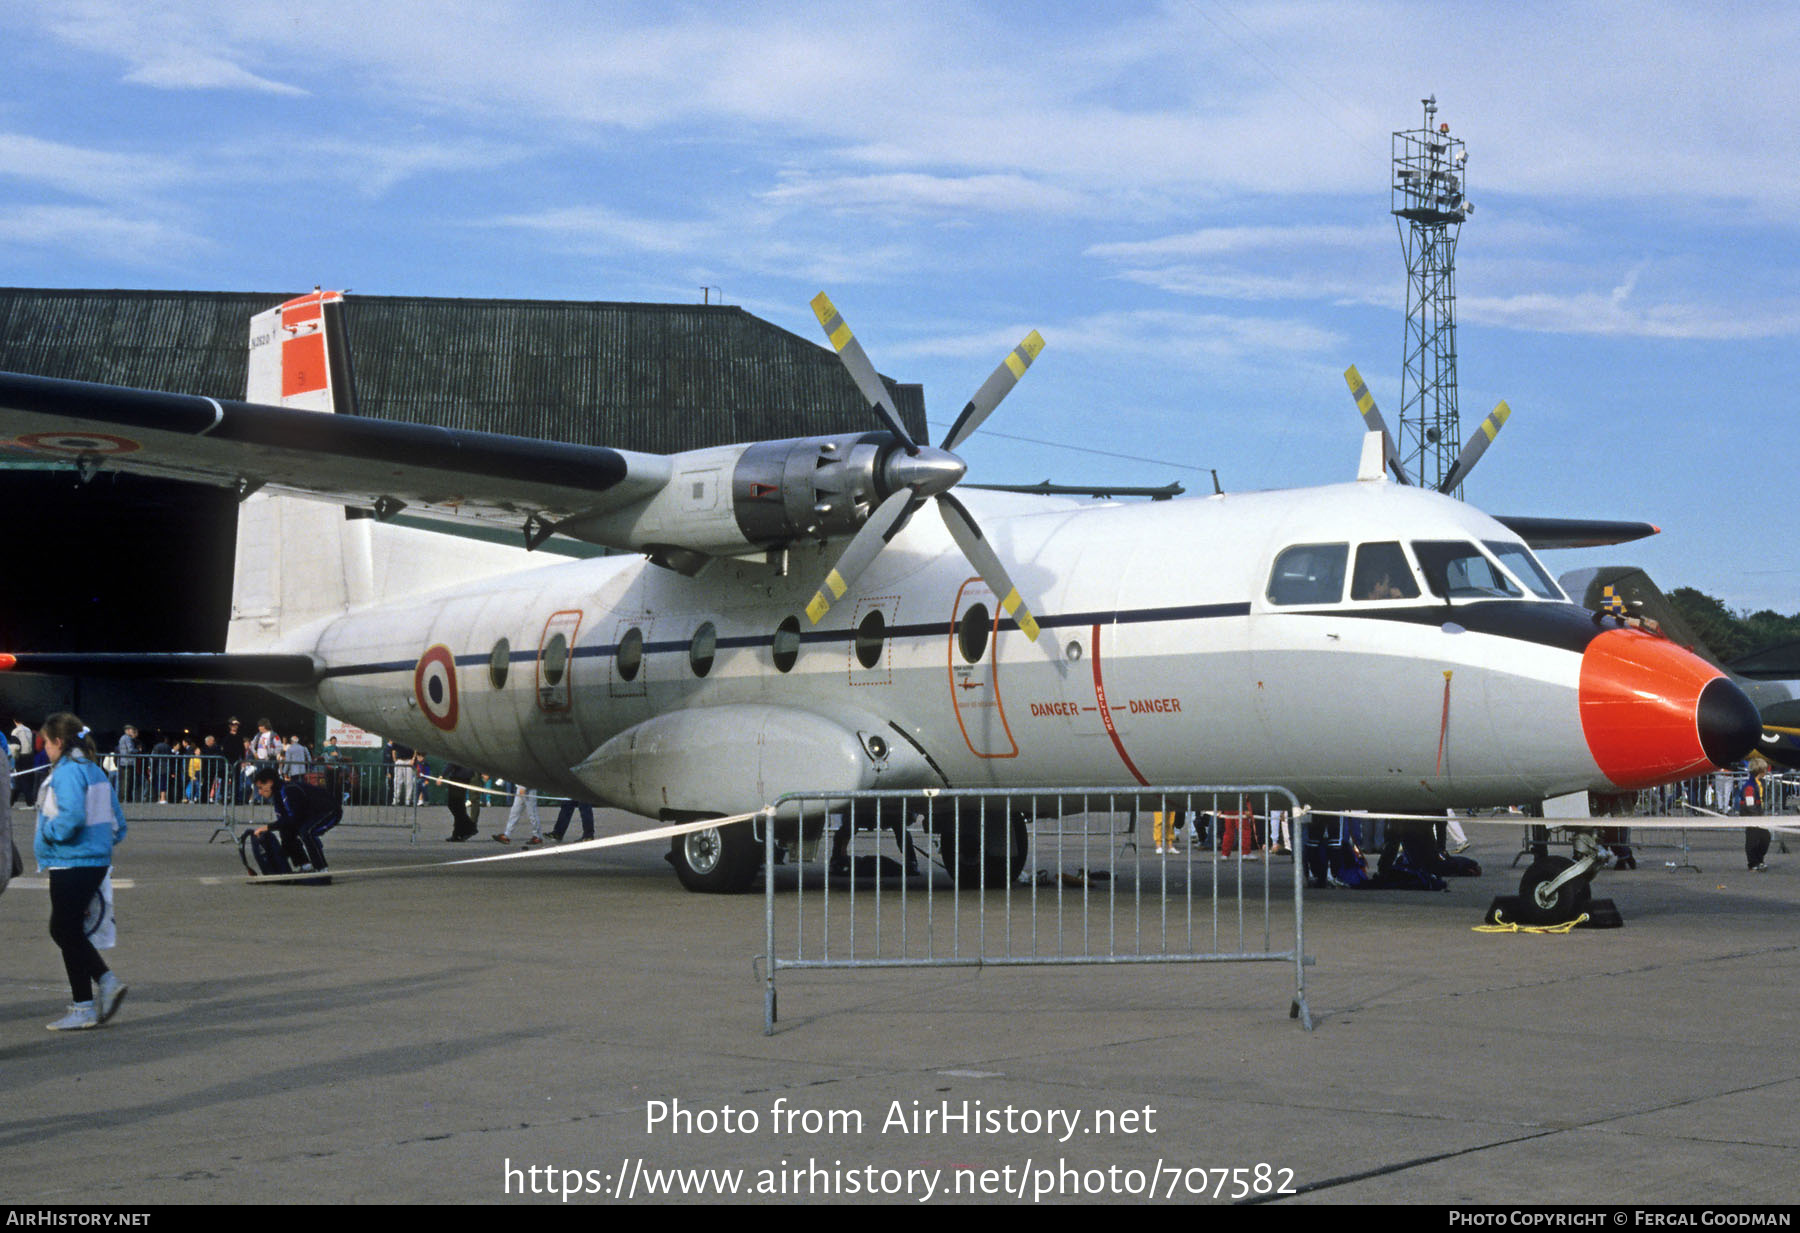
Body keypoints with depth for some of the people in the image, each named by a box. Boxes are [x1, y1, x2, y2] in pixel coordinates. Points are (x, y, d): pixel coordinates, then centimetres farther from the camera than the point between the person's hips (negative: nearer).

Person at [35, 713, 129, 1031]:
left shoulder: (66, 772, -15)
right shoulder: (95, 770, 13)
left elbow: (71, 817, -27)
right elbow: (118, 820, 15)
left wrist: (48, 832, -10)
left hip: (71, 863, -9)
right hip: (97, 861, 9)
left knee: (68, 932, 1)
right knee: (63, 930, 18)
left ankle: (83, 1008, 5)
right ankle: (106, 980, 8)